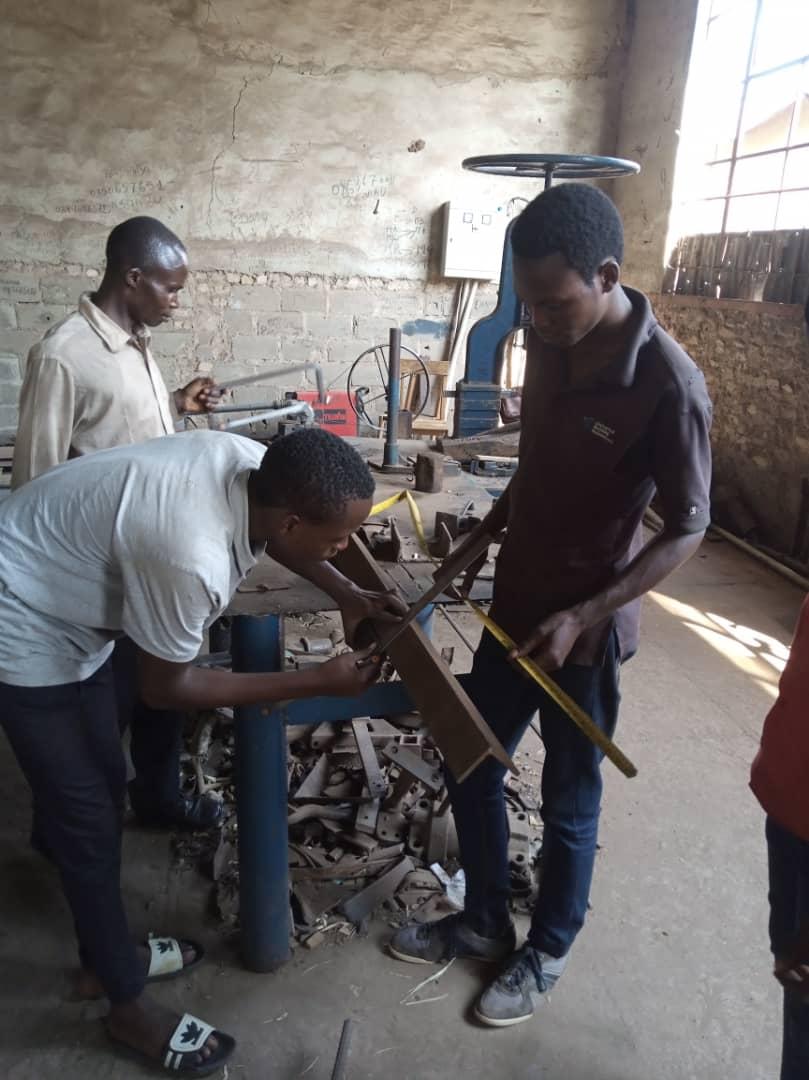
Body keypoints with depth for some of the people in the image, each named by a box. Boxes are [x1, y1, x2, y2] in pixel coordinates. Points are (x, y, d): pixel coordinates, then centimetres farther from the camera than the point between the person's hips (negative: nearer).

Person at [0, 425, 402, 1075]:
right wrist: (318, 681, -20)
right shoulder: (193, 558, -38)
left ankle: (106, 957, 38)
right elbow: (166, 688, -21)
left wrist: (348, 596, -4)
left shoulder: (256, 465, -15)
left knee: (106, 785, 18)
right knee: (86, 816, 3)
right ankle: (129, 1005, 24)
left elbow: (275, 538, 9)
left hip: (64, 602, 9)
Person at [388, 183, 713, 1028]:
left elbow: (687, 530, -15)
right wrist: (484, 534, 5)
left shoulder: (667, 383, -22)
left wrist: (583, 615, -23)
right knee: (470, 769, 17)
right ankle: (483, 922, 42)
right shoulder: (546, 343, -2)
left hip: (586, 629, -6)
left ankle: (545, 952, 39)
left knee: (568, 803, 13)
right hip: (514, 604, 7)